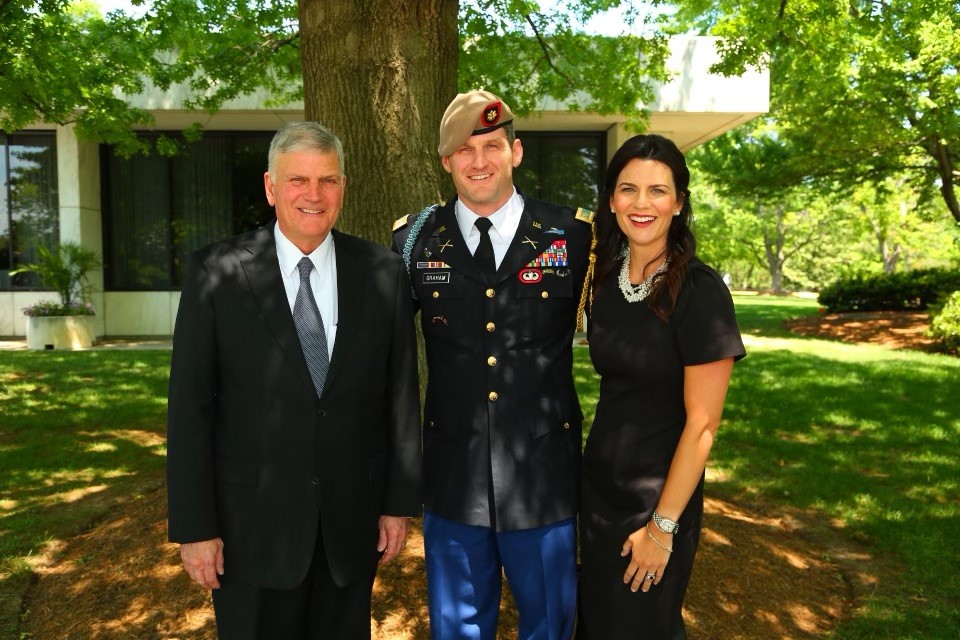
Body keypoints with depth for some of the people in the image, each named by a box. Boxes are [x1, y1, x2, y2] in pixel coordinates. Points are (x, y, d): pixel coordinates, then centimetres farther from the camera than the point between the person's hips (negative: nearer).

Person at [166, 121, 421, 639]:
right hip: (251, 525, -1)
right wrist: (194, 526, -6)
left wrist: (400, 501, 3)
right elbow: (189, 406, -6)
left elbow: (401, 395, 1)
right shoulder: (216, 272, -7)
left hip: (353, 523, 2)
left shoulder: (383, 273, -2)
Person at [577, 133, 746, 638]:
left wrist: (663, 525, -14)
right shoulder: (605, 277, 0)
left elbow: (701, 424, -17)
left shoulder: (699, 290, -19)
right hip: (598, 483, 6)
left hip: (658, 496, -5)